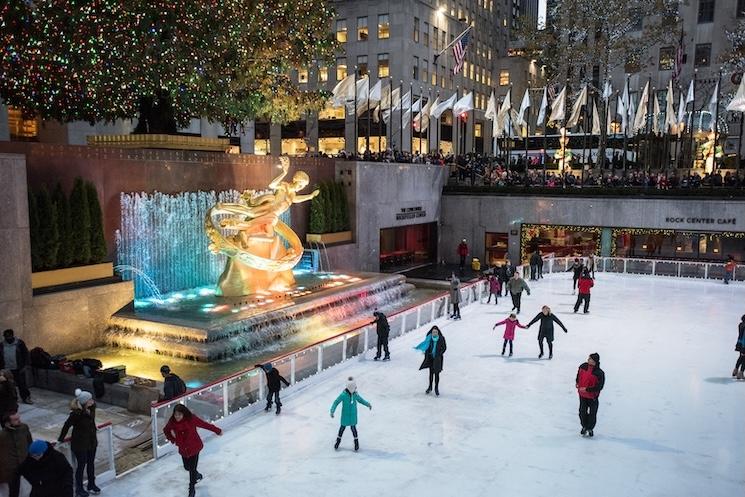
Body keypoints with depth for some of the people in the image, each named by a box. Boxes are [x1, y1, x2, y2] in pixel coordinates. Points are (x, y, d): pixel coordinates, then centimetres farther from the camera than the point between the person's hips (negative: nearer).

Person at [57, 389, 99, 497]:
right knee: (81, 466, 9)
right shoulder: (76, 413, -29)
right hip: (80, 444, -6)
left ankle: (91, 485, 39)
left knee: (91, 464, 21)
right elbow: (66, 426, -17)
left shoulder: (92, 407, -11)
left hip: (92, 441, 6)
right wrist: (60, 439, -8)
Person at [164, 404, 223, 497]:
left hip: (194, 447, -4)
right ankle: (198, 475, 54)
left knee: (192, 469, 2)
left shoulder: (191, 419, -25)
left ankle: (192, 489, 26)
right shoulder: (172, 421, -15)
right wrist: (171, 438, -9)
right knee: (187, 467, 20)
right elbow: (166, 430, 7)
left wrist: (217, 431, -5)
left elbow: (205, 424, -14)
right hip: (183, 449, 4)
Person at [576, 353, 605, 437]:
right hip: (582, 394, 4)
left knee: (592, 414, 11)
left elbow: (599, 387, -22)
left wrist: (587, 389, -24)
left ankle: (590, 428, 34)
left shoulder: (599, 373, -25)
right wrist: (577, 382, 7)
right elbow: (579, 374, 15)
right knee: (582, 412, 13)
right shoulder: (583, 366, -10)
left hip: (593, 396, -4)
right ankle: (584, 426, 36)